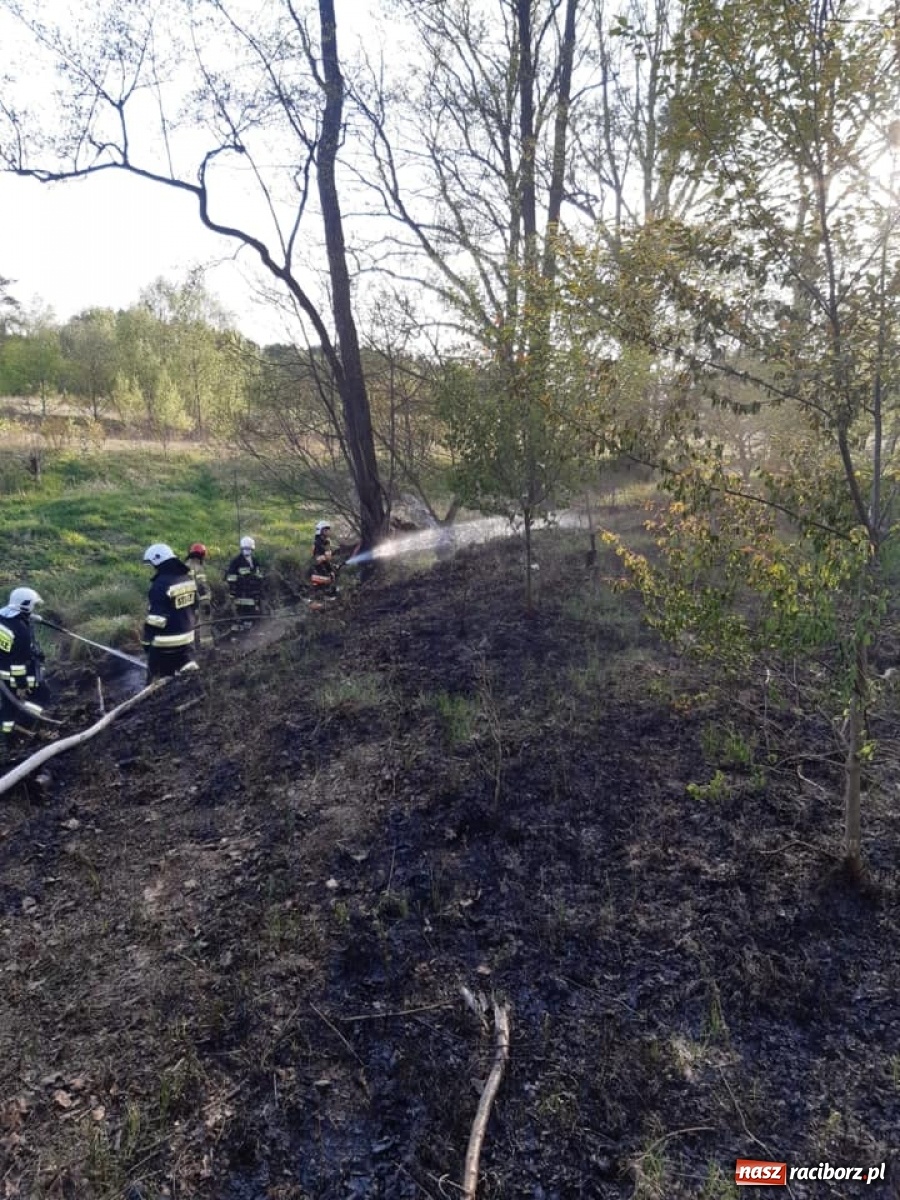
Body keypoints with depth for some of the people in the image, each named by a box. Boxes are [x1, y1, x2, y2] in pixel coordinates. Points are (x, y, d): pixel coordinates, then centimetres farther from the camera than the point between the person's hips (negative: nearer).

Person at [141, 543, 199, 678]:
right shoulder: (188, 578, 5)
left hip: (165, 642, -7)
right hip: (187, 638, 7)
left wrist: (146, 640, -9)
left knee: (158, 680, 6)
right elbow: (195, 608, 14)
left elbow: (155, 618, -19)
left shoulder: (161, 584, -19)